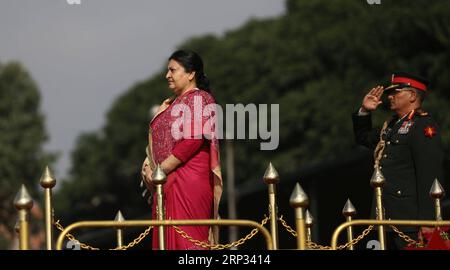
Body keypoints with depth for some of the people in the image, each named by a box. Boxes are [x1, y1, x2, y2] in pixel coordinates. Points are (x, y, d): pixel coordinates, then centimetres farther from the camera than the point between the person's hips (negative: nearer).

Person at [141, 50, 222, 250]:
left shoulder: (199, 99, -5)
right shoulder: (170, 104, 22)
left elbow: (192, 140, -15)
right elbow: (157, 140, 23)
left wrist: (159, 170, -14)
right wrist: (149, 165, 2)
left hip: (188, 180, -8)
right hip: (167, 184, 8)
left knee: (186, 239, -12)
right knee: (166, 239, 4)